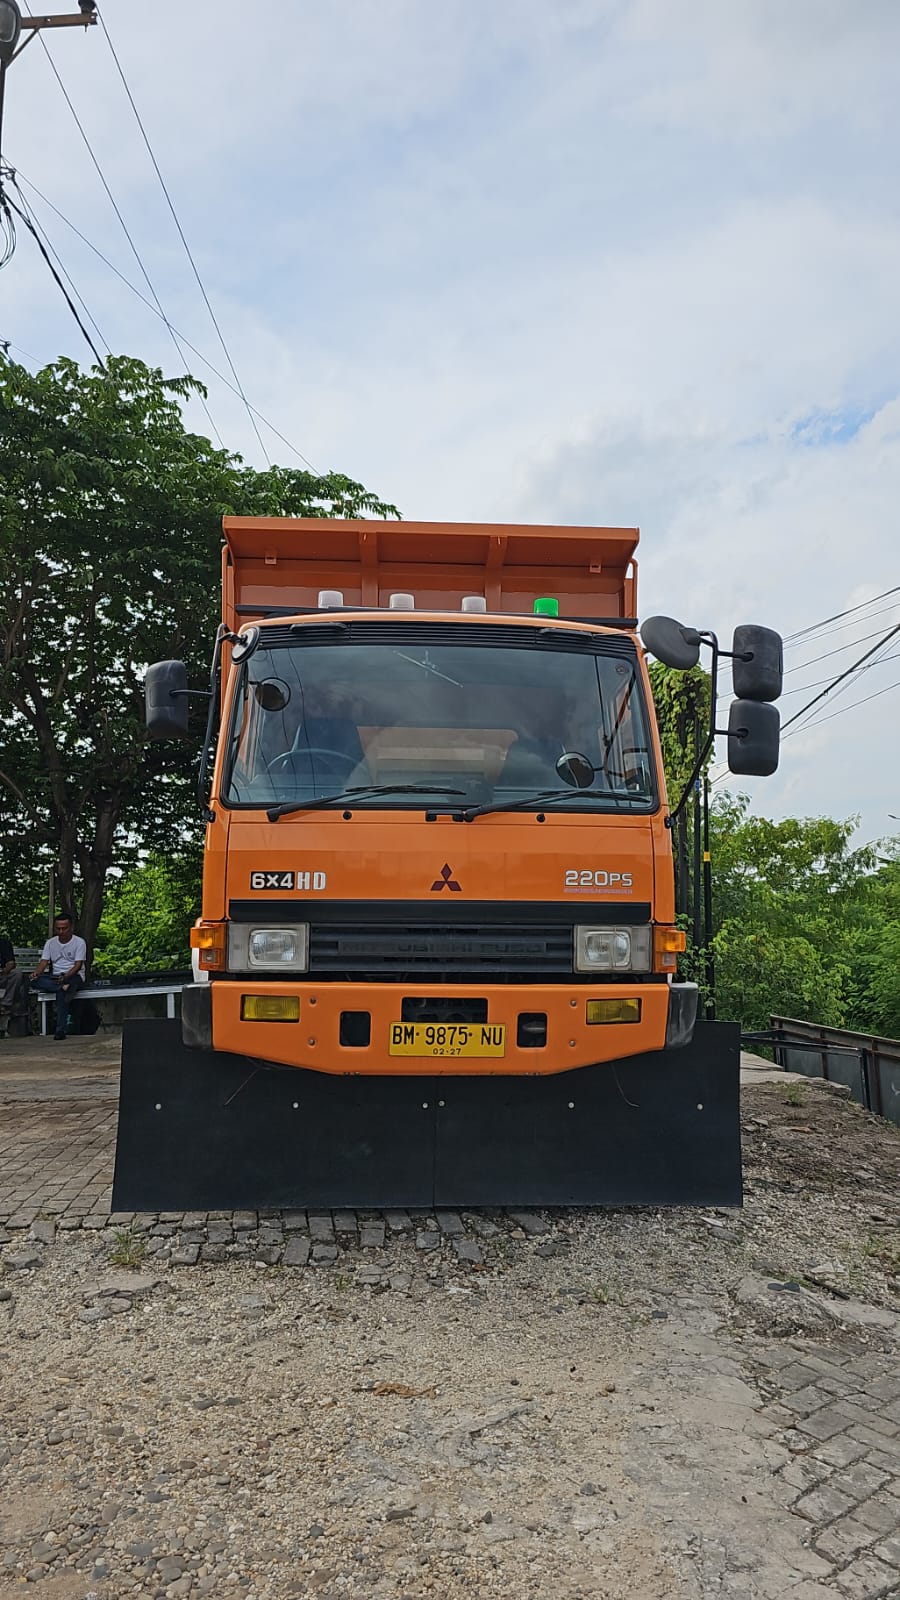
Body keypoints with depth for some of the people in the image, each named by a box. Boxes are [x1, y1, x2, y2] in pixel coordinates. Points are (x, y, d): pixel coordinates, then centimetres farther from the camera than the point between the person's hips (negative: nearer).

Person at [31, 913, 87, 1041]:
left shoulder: (79, 942, -1)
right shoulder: (50, 943, 13)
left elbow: (78, 965, -11)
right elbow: (44, 962, 3)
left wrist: (65, 976, -29)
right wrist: (36, 972, -20)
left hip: (74, 977, -4)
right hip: (54, 977, 4)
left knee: (61, 991, -38)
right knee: (35, 981, -27)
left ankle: (60, 1030, -36)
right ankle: (64, 987, -37)